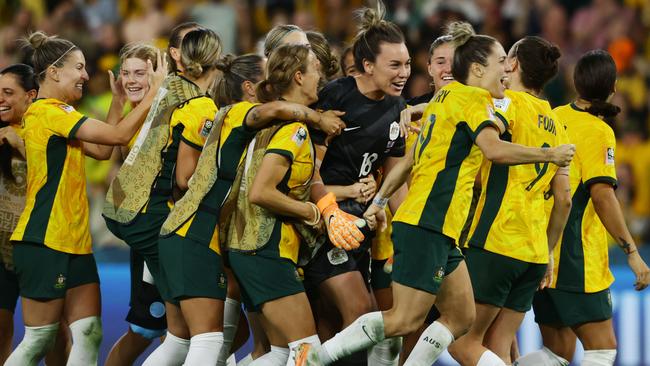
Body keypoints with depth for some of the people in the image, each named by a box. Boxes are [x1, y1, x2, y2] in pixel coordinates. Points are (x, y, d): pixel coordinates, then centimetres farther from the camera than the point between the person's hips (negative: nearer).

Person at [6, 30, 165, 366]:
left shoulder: (57, 115, 17)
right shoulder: (48, 112, -14)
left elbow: (102, 150, 18)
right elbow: (118, 135, -18)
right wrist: (156, 89, -12)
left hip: (74, 243, 10)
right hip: (44, 242, -10)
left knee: (89, 335, 3)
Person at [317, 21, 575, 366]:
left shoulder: (445, 98, 20)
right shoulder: (473, 99, -8)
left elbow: (408, 162, 23)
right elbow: (494, 149, -25)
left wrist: (379, 201, 25)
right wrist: (549, 154, -16)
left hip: (439, 232, 10)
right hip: (427, 225, -10)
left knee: (461, 317, 10)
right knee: (405, 320, -10)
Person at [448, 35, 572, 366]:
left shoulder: (510, 103, -5)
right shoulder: (556, 128, 19)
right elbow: (564, 199, 17)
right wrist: (547, 253, 24)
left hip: (495, 242, -8)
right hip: (533, 252, 8)